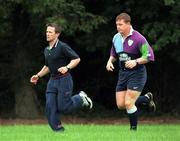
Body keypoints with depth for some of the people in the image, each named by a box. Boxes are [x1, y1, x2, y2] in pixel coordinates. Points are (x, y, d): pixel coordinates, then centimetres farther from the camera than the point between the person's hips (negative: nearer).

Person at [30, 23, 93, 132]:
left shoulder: (63, 47, -12)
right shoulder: (47, 50, 13)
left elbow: (76, 59, -14)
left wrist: (67, 67, -28)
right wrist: (38, 76, 17)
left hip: (64, 80, -7)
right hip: (52, 81, 7)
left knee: (63, 108, -7)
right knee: (50, 107, -5)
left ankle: (81, 98, 18)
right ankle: (58, 130, 1)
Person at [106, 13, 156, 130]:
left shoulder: (138, 38, -16)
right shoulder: (116, 38, 6)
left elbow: (149, 56, -16)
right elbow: (114, 54, 22)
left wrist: (136, 61, -29)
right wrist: (110, 61, 2)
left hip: (136, 73, -7)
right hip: (123, 73, 7)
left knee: (128, 103, -14)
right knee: (121, 105, 5)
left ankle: (134, 129, 5)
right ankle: (147, 98, 28)